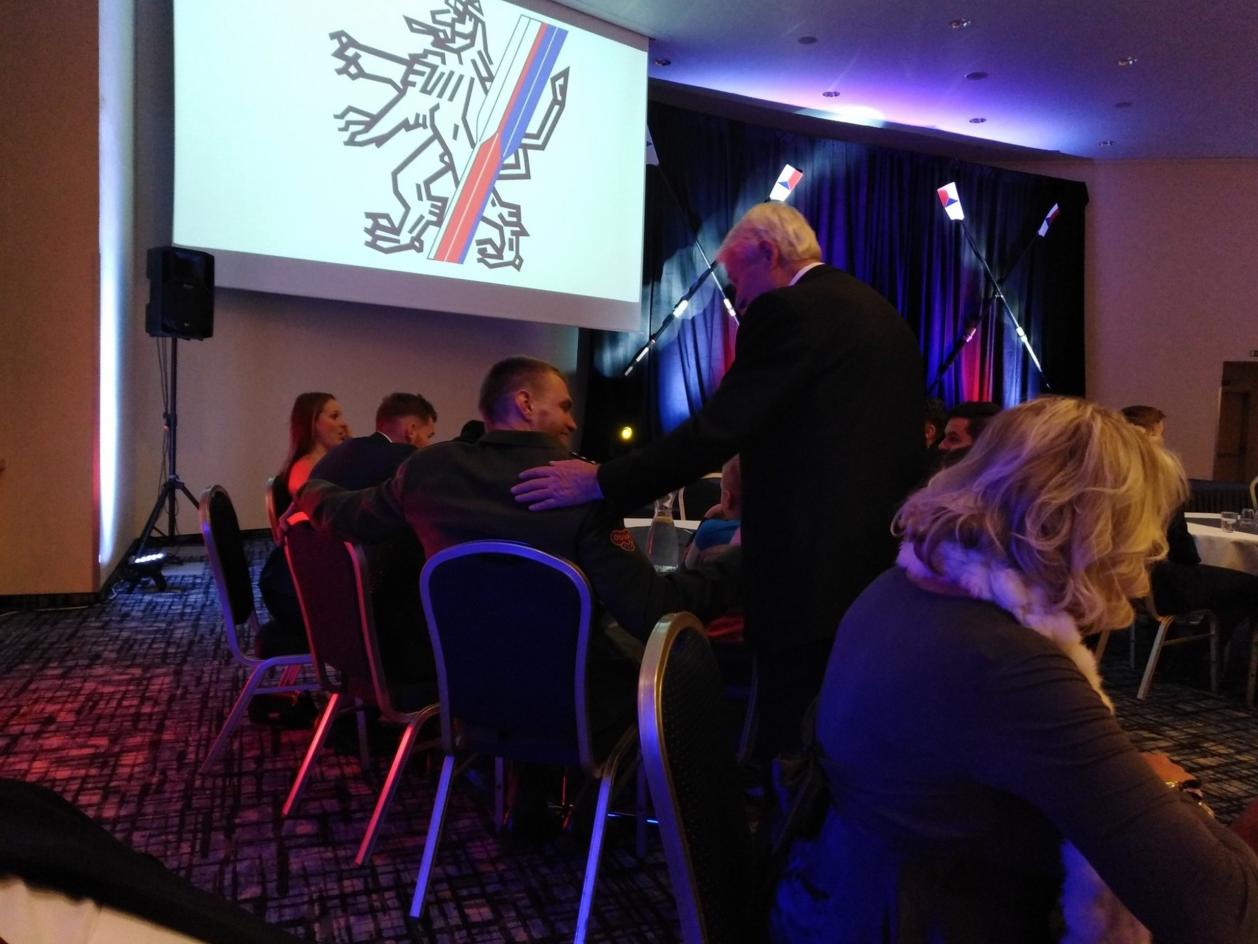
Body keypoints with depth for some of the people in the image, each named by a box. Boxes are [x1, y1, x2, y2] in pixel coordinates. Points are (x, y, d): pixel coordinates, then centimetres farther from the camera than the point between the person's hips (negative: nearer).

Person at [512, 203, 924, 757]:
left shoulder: (788, 311, -12)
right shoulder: (880, 312, 16)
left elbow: (719, 429, -18)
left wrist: (601, 483, -12)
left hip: (813, 569, -9)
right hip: (882, 560, 10)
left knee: (793, 743, 1)